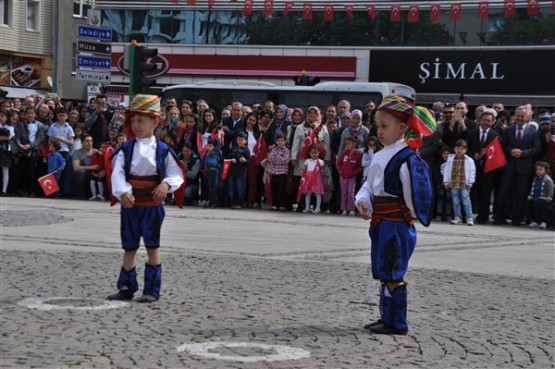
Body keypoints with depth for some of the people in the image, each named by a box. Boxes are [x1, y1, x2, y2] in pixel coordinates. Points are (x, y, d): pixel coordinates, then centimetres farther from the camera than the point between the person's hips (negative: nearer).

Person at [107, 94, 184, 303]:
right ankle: (126, 288, 19)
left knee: (152, 246, -1)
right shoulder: (126, 149, 2)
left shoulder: (162, 150, 0)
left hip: (153, 205, -2)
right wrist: (123, 191, -28)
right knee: (129, 247, 10)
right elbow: (117, 173, -10)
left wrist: (166, 184, -23)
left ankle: (152, 290, 5)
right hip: (130, 204, 2)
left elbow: (176, 174, -1)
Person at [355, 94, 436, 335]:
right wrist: (363, 201, -1)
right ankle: (387, 318, 26)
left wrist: (408, 215, -5)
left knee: (393, 275, -5)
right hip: (381, 223, 9)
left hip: (397, 225, -9)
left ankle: (397, 324, 2)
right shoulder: (380, 156, 12)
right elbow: (370, 184, 17)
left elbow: (413, 195, -16)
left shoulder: (406, 159, -16)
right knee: (384, 273, 16)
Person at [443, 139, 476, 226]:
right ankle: (457, 218, 16)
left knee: (466, 202, -4)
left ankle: (469, 218, 1)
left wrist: (470, 182, -4)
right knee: (455, 202, 8)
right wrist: (446, 182, 5)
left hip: (464, 184, -3)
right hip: (453, 184, 3)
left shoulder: (469, 160, -2)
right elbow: (446, 171, 8)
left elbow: (472, 171, 0)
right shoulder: (450, 159, 5)